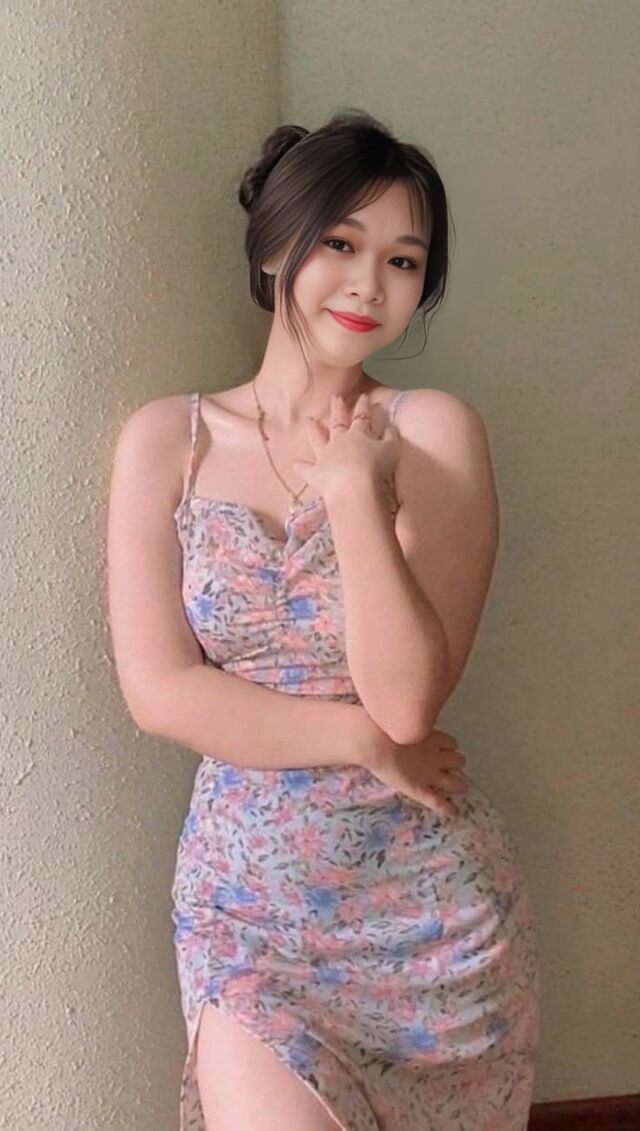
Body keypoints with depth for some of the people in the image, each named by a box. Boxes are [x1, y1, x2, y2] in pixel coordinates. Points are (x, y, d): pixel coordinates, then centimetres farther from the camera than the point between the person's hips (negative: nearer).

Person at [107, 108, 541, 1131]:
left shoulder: (435, 432, -7)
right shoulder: (166, 440, -2)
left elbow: (408, 698, -14)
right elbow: (158, 690, -7)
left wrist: (354, 493, -21)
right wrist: (366, 740, -11)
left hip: (429, 893, 0)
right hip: (247, 891, 1)